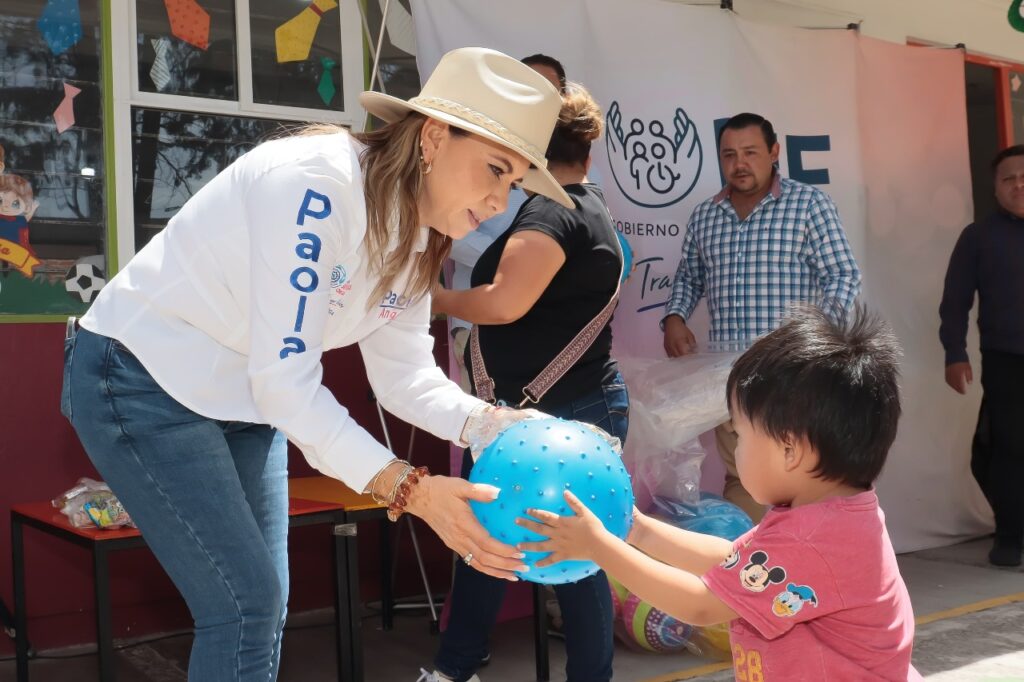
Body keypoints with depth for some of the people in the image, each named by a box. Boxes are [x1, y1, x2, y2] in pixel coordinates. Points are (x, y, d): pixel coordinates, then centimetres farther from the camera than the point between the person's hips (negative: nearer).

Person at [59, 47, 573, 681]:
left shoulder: (417, 239, -2)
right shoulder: (314, 183, -30)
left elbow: (404, 373, -1)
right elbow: (284, 379, -32)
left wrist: (493, 426, -19)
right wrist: (411, 489, -35)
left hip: (242, 399, 8)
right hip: (140, 380, -8)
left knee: (263, 602, 10)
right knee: (245, 602, -10)